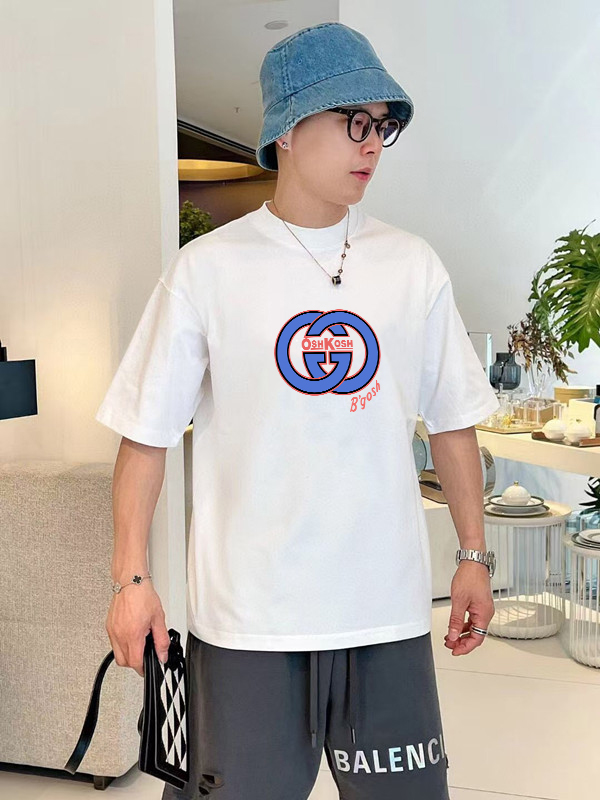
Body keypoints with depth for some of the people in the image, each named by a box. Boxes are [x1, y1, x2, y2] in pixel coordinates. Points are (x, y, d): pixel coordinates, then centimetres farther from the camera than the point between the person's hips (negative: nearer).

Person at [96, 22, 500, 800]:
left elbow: (451, 420, 9)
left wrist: (475, 556, 9)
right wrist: (132, 577, -4)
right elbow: (147, 431, -2)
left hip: (389, 610, 2)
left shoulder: (413, 265, 3)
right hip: (245, 617, -2)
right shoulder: (207, 269, -4)